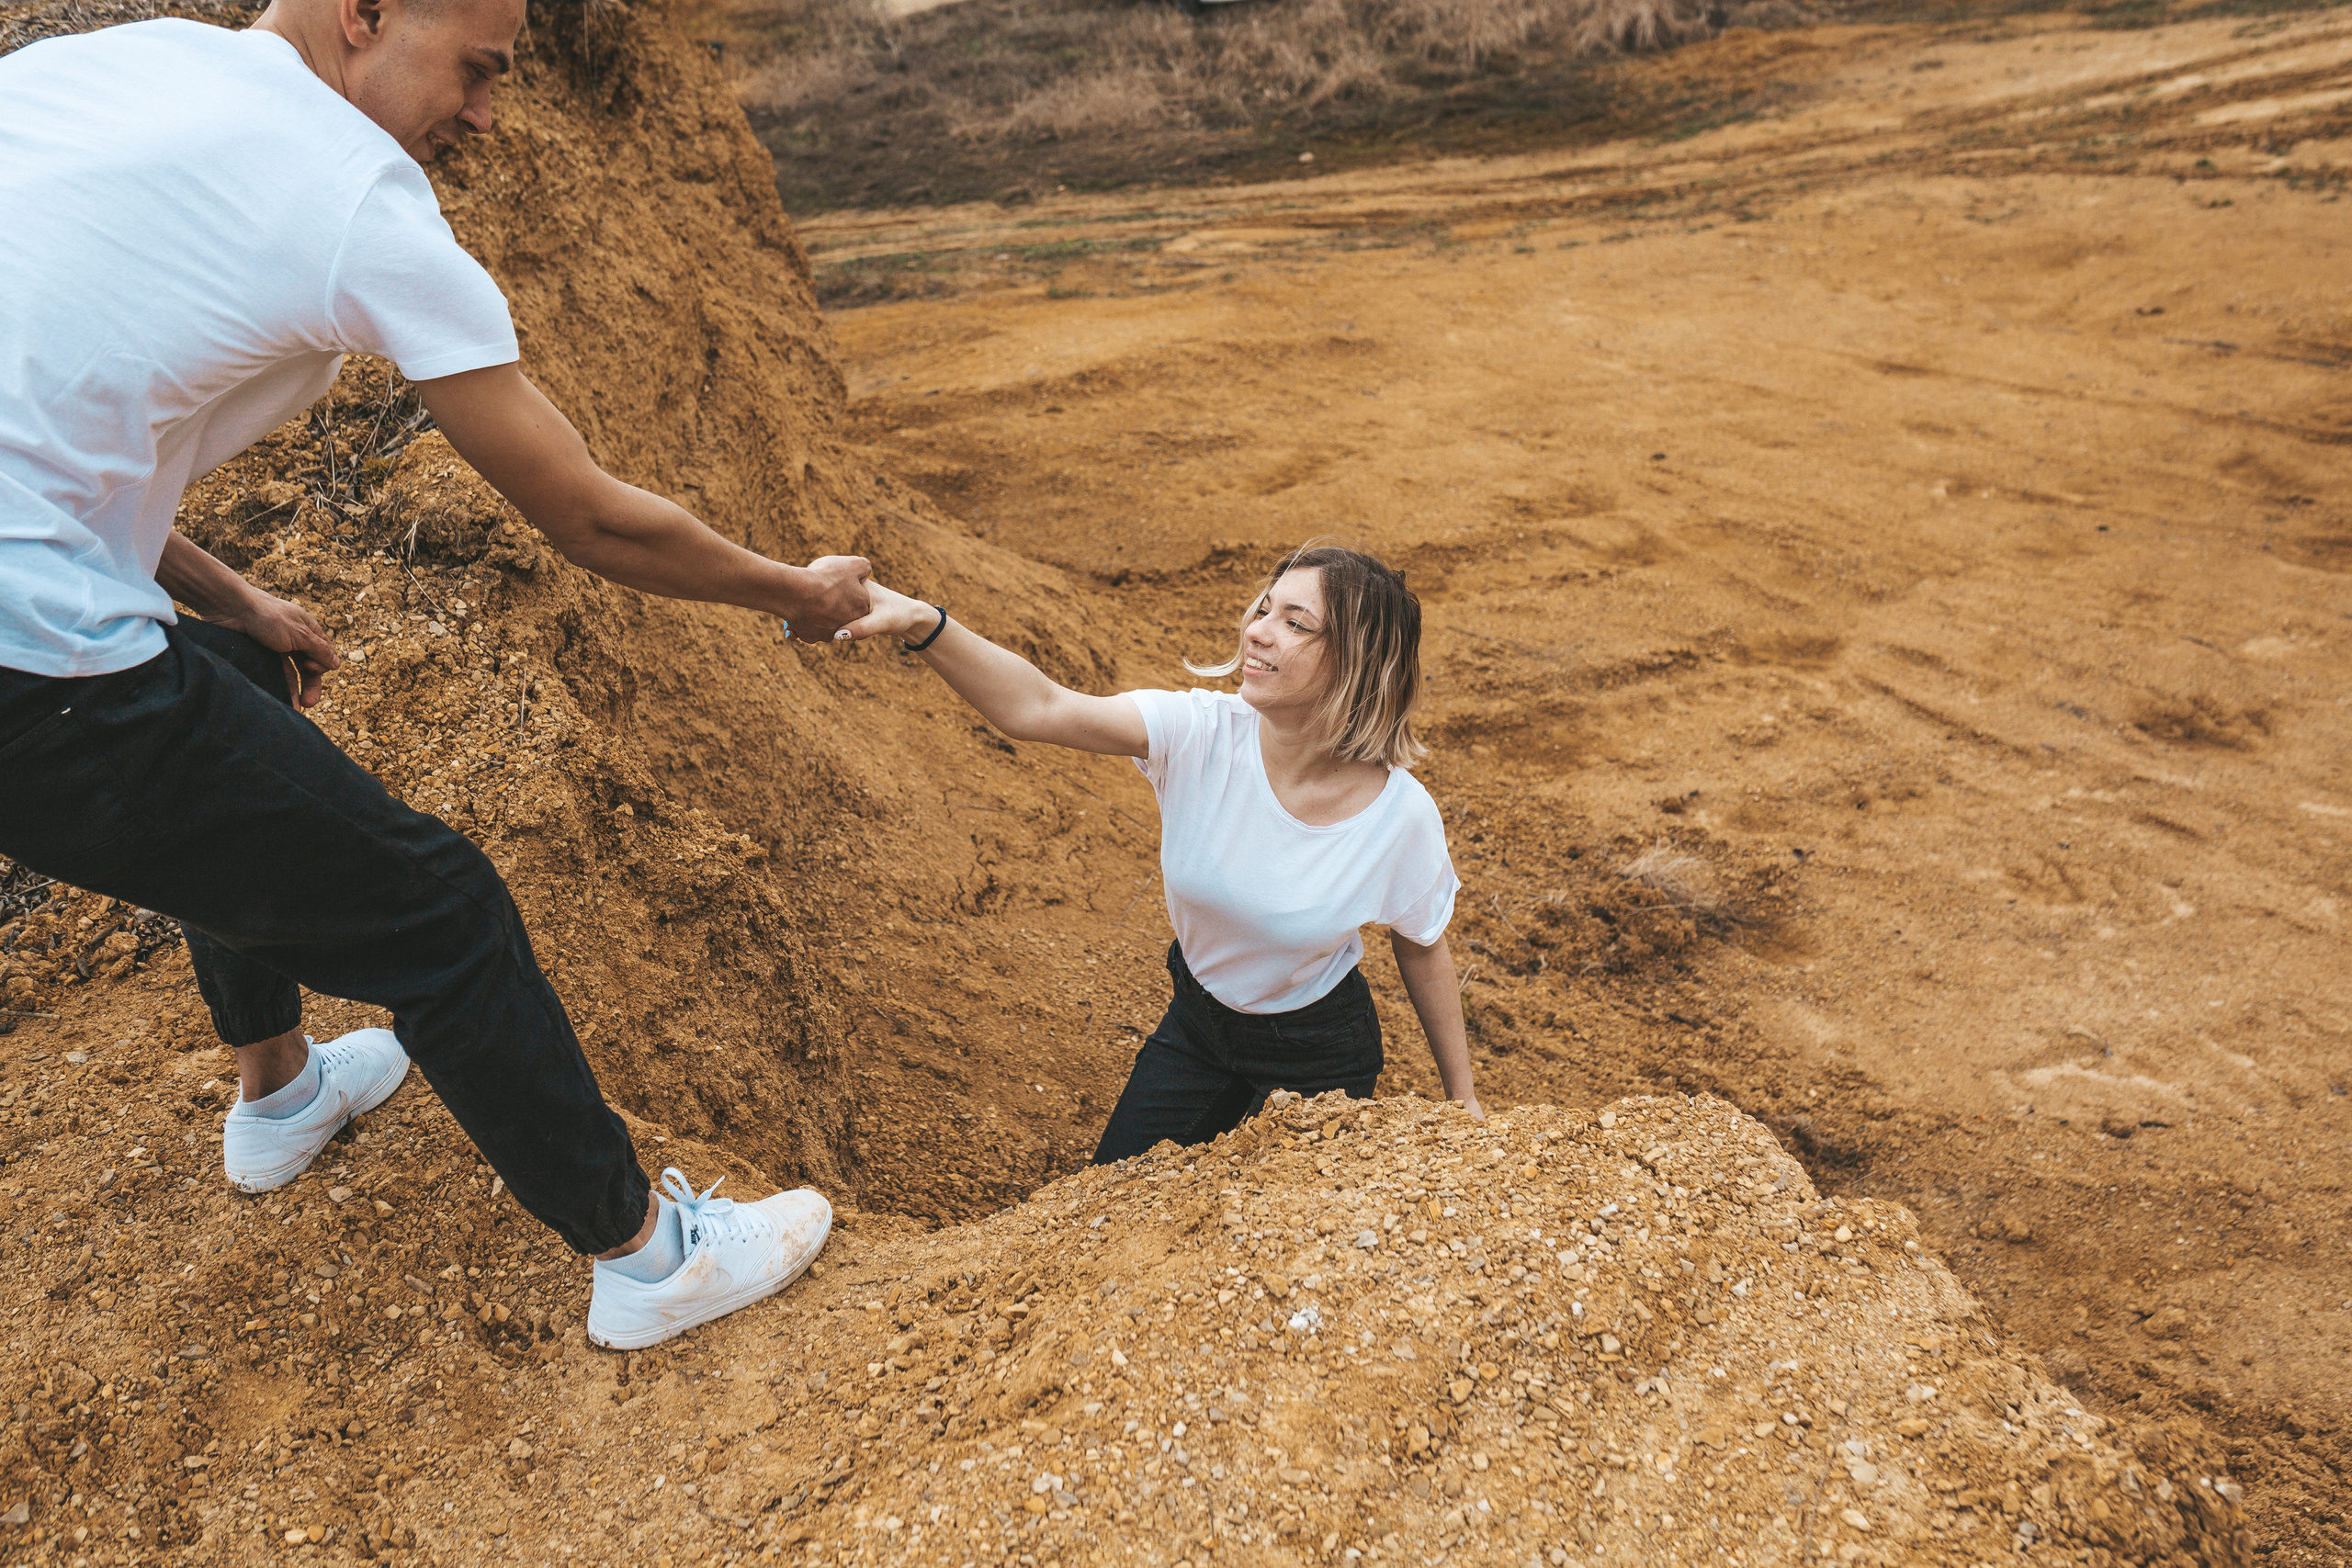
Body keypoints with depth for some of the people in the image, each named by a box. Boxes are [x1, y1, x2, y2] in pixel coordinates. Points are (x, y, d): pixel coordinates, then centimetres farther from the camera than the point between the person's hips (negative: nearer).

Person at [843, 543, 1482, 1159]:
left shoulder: (1401, 816, -27)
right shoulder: (1201, 734, -26)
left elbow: (1423, 952, -9)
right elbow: (1037, 709, -39)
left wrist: (1463, 1098, 2)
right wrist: (922, 623, -56)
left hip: (1321, 1052, -2)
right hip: (1197, 1018, 2)